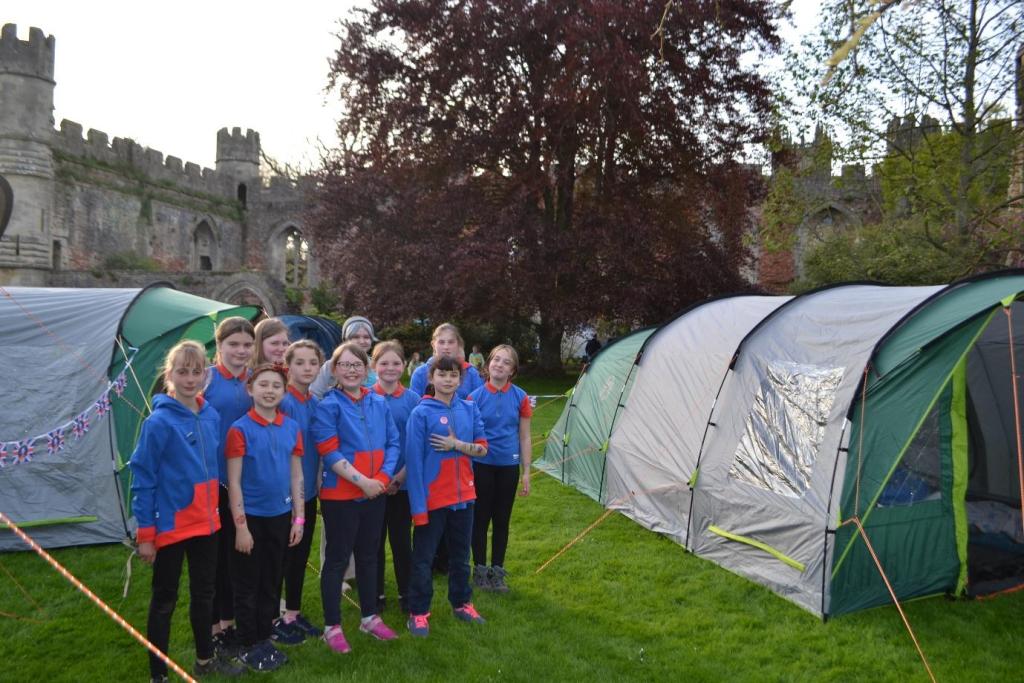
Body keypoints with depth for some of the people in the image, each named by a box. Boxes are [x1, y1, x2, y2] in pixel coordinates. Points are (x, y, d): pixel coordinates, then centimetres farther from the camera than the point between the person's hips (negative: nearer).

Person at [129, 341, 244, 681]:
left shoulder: (212, 417, 1)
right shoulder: (159, 422, -16)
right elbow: (142, 479, -14)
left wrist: (214, 509, 13)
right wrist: (145, 533, -14)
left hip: (206, 522, 6)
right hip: (170, 525, -6)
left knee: (204, 593, 19)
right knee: (164, 600, 8)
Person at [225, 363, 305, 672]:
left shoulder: (292, 428, 1)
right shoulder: (240, 429, -11)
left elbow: (296, 476, 6)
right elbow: (234, 481, -12)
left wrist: (299, 518, 4)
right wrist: (240, 526, -14)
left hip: (280, 516, 4)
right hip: (251, 517, -4)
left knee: (272, 581, 15)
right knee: (247, 584, 8)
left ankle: (265, 638, 30)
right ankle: (247, 645, 22)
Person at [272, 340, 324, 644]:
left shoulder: (317, 404, 6)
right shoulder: (282, 402, -17)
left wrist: (318, 480, 11)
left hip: (308, 490, 7)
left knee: (301, 553, 16)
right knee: (280, 556, 4)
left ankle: (293, 613, 30)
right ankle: (272, 619, 19)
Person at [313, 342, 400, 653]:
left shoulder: (379, 403, 4)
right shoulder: (328, 405, -10)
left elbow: (393, 443, 5)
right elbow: (329, 452, -15)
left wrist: (383, 477, -10)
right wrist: (362, 481, -19)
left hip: (375, 493, 5)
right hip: (340, 495, -5)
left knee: (368, 556, 17)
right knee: (337, 559, 5)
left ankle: (370, 616, 31)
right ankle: (332, 626, 17)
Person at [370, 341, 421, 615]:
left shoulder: (413, 400, -1)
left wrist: (401, 476, -10)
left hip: (403, 483, 0)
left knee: (401, 538, 10)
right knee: (375, 539, 9)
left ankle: (406, 593, 23)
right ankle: (376, 595, 23)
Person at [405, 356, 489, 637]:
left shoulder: (469, 409, 2)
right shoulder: (421, 413, -11)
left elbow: (482, 449, 3)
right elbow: (414, 461, -14)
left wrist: (457, 445, -17)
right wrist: (417, 504, -17)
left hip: (463, 495, 5)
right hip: (432, 498, -5)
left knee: (461, 554, 18)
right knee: (423, 557, 6)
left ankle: (461, 603, 34)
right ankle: (418, 613, 19)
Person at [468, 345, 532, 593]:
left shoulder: (519, 397, -2)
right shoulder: (475, 397, -7)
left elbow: (524, 437, 2)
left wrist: (526, 473, 1)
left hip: (508, 467, 2)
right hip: (481, 466, -1)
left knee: (502, 519, 11)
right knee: (481, 518, 7)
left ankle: (497, 571, 25)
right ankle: (480, 570, 22)